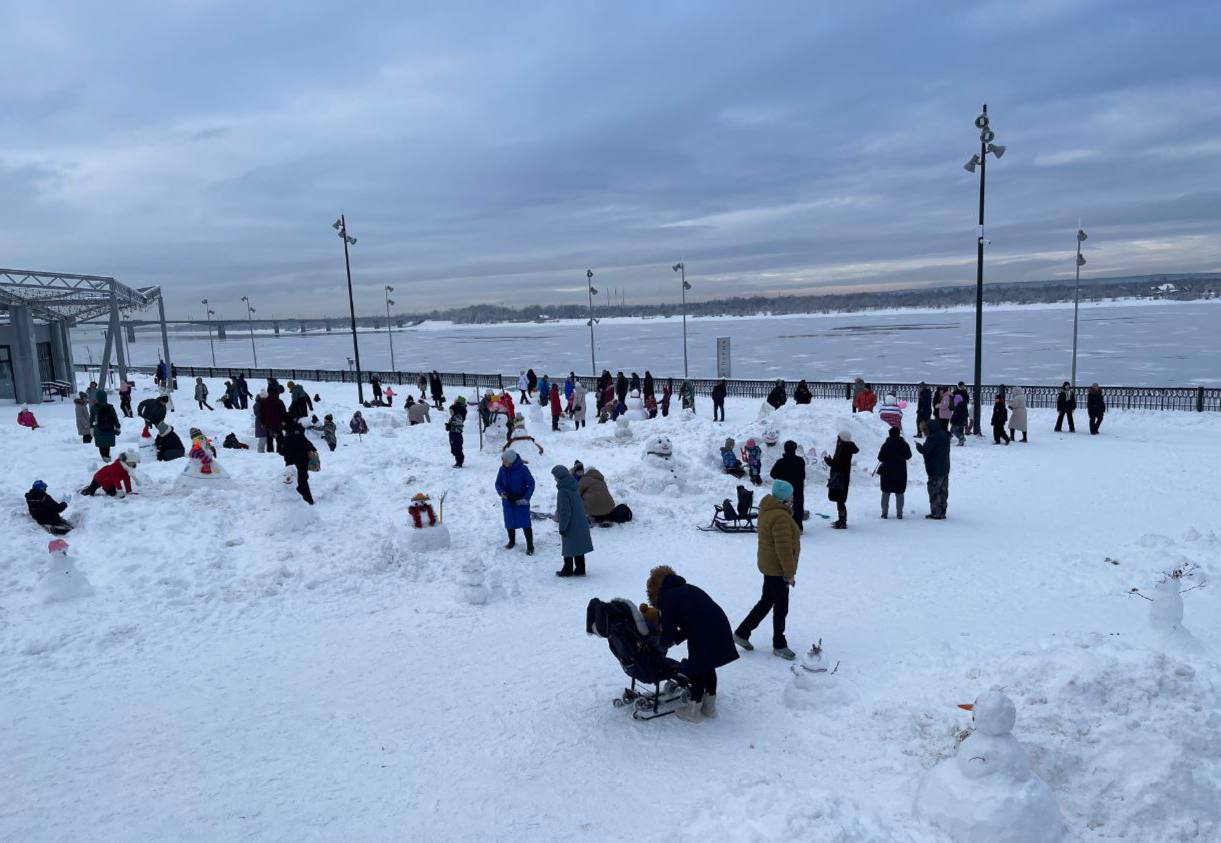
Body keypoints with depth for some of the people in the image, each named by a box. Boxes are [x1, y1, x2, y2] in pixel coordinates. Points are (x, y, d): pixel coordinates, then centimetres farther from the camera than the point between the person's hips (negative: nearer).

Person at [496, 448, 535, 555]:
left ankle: (530, 546, 8)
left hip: (521, 502, -4)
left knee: (525, 524, -4)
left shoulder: (522, 469, -18)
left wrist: (526, 497, -20)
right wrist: (501, 492, -16)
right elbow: (498, 484, 5)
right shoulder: (502, 469, -7)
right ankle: (512, 541, 38)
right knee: (510, 523, 15)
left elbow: (531, 483, -10)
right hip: (508, 501, 4)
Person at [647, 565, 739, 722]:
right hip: (720, 626, 8)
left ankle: (694, 711, 21)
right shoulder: (687, 588, 25)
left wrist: (662, 643, 20)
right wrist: (676, 639, 28)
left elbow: (668, 630, 0)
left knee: (697, 670, 9)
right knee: (708, 667, 23)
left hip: (703, 635, -8)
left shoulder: (665, 597, 1)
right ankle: (710, 706, 36)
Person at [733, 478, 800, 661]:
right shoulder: (781, 517, -25)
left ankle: (742, 633, 25)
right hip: (778, 569, -10)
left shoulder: (767, 510, 7)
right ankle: (779, 645, 20)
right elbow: (783, 548, -26)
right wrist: (790, 573, -18)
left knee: (766, 601, 20)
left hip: (769, 565, 10)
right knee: (781, 607, 5)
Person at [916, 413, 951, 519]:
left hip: (935, 470, -9)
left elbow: (925, 450, -21)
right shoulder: (945, 435, 11)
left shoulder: (933, 437, -19)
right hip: (945, 469, 9)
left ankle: (936, 513, -2)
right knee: (943, 491, 13)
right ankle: (942, 512, 20)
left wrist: (918, 446, 0)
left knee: (934, 491, -3)